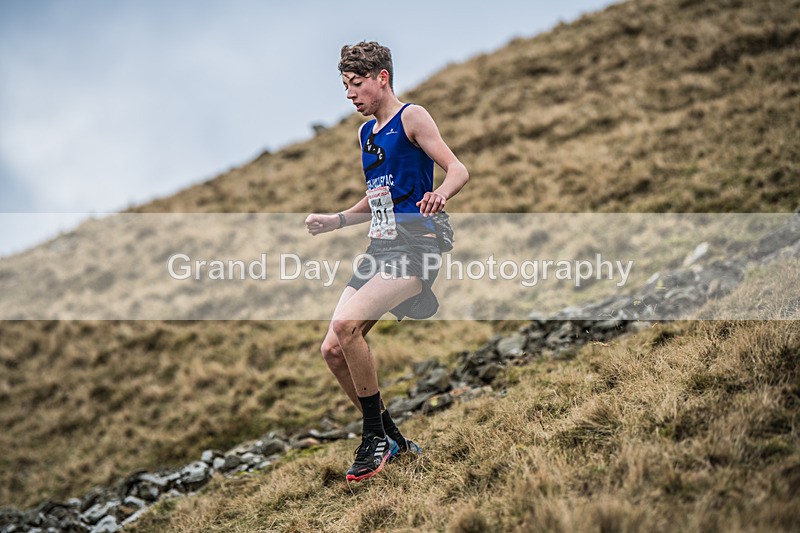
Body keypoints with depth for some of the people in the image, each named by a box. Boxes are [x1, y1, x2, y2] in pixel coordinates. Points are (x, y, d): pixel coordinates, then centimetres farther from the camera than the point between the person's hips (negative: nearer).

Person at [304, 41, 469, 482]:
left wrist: (440, 194, -34)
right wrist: (335, 221, 16)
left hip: (415, 248, -9)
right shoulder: (366, 132, 20)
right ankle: (392, 440, 16)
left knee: (346, 324, -28)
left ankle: (375, 436, -12)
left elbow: (458, 170, -13)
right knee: (333, 350, 0)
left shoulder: (411, 117, -3)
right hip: (379, 249, 9)